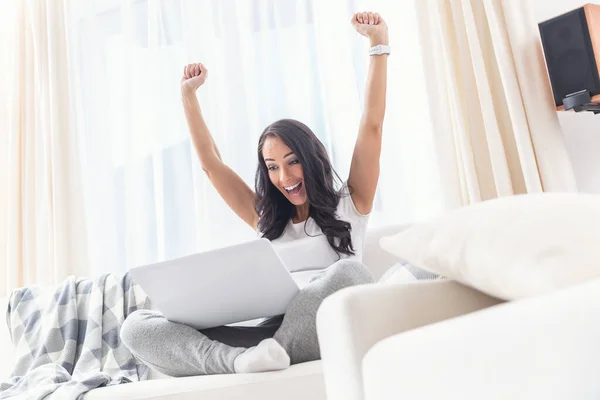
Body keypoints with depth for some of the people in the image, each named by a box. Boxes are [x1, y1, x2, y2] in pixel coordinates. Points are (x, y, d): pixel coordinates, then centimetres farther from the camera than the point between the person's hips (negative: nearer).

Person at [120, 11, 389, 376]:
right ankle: (239, 360, -36)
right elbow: (210, 161, 24)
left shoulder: (348, 206, 14)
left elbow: (372, 126, 7)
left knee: (349, 272, -37)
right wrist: (188, 94, 25)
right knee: (136, 325, -12)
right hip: (270, 337, 4)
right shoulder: (267, 220, 22)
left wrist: (379, 44, 6)